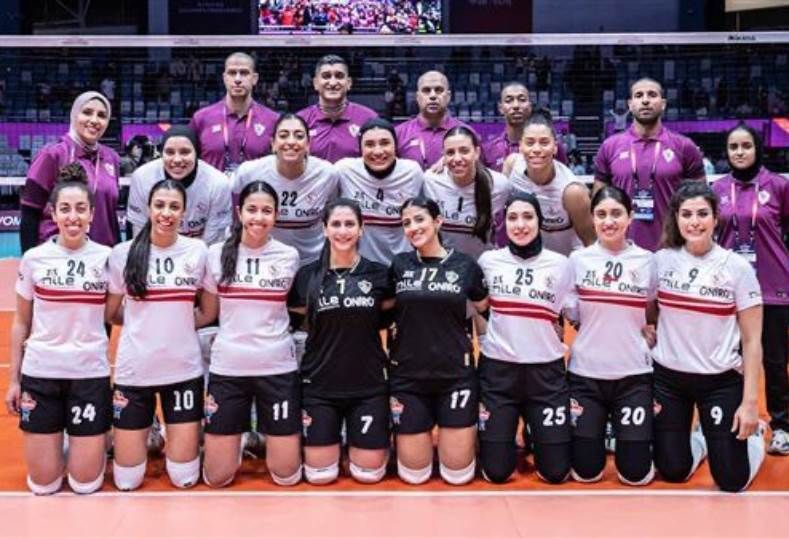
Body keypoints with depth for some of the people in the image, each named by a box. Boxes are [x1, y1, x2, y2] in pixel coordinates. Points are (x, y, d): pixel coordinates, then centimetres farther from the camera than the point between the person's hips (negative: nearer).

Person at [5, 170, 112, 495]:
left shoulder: (106, 258, -3)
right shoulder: (33, 258, -1)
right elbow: (20, 323, 6)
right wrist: (13, 380, 5)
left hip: (90, 373, -1)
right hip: (40, 372, 1)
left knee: (86, 484, 1)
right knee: (43, 484, 4)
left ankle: (93, 442, 32)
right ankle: (58, 442, 34)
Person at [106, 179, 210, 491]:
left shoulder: (198, 251, -2)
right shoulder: (123, 253, -3)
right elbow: (109, 313, 6)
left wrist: (176, 324, 1)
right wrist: (142, 324, 3)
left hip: (184, 369, 0)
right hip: (133, 371, 0)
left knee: (185, 478, 3)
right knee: (127, 480, 5)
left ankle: (175, 435, 33)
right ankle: (143, 434, 34)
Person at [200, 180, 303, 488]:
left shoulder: (289, 257, 0)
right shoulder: (217, 254, 0)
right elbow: (207, 314, 7)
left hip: (277, 368, 0)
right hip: (227, 368, 0)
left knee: (287, 476, 3)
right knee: (216, 478, 3)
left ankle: (267, 435, 33)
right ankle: (236, 438, 34)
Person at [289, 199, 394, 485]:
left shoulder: (379, 274, -1)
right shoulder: (308, 275, -1)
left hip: (368, 385, 0)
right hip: (319, 385, 0)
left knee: (369, 473, 2)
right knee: (319, 475, 1)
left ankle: (358, 446, 33)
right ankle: (330, 443, 32)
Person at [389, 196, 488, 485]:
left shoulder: (465, 265, -1)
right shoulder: (398, 265, 1)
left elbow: (485, 314, 11)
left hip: (456, 374, -1)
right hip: (407, 376, 1)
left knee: (458, 474, 3)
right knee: (414, 474, 5)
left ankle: (467, 432, 33)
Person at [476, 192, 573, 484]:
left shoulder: (560, 264, 0)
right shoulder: (488, 261, 1)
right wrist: (484, 340, 3)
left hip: (546, 371, 0)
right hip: (498, 369, 0)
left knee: (556, 471, 1)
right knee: (496, 471, 2)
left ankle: (536, 435, 32)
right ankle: (505, 435, 34)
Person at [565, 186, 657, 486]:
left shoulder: (647, 261, 1)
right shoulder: (578, 260, -1)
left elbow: (653, 317, 13)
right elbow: (570, 315, 4)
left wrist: (648, 333, -5)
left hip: (634, 374, 0)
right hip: (586, 373, 0)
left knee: (636, 473, -1)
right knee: (585, 472, 1)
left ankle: (633, 435, 30)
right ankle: (596, 434, 33)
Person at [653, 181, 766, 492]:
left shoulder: (738, 268, -8)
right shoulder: (661, 261, -3)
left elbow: (751, 341, -5)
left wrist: (750, 402, -10)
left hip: (721, 381, -2)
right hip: (667, 378, 2)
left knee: (731, 481, 2)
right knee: (672, 472, 7)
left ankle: (752, 435, 33)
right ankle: (699, 441, 39)